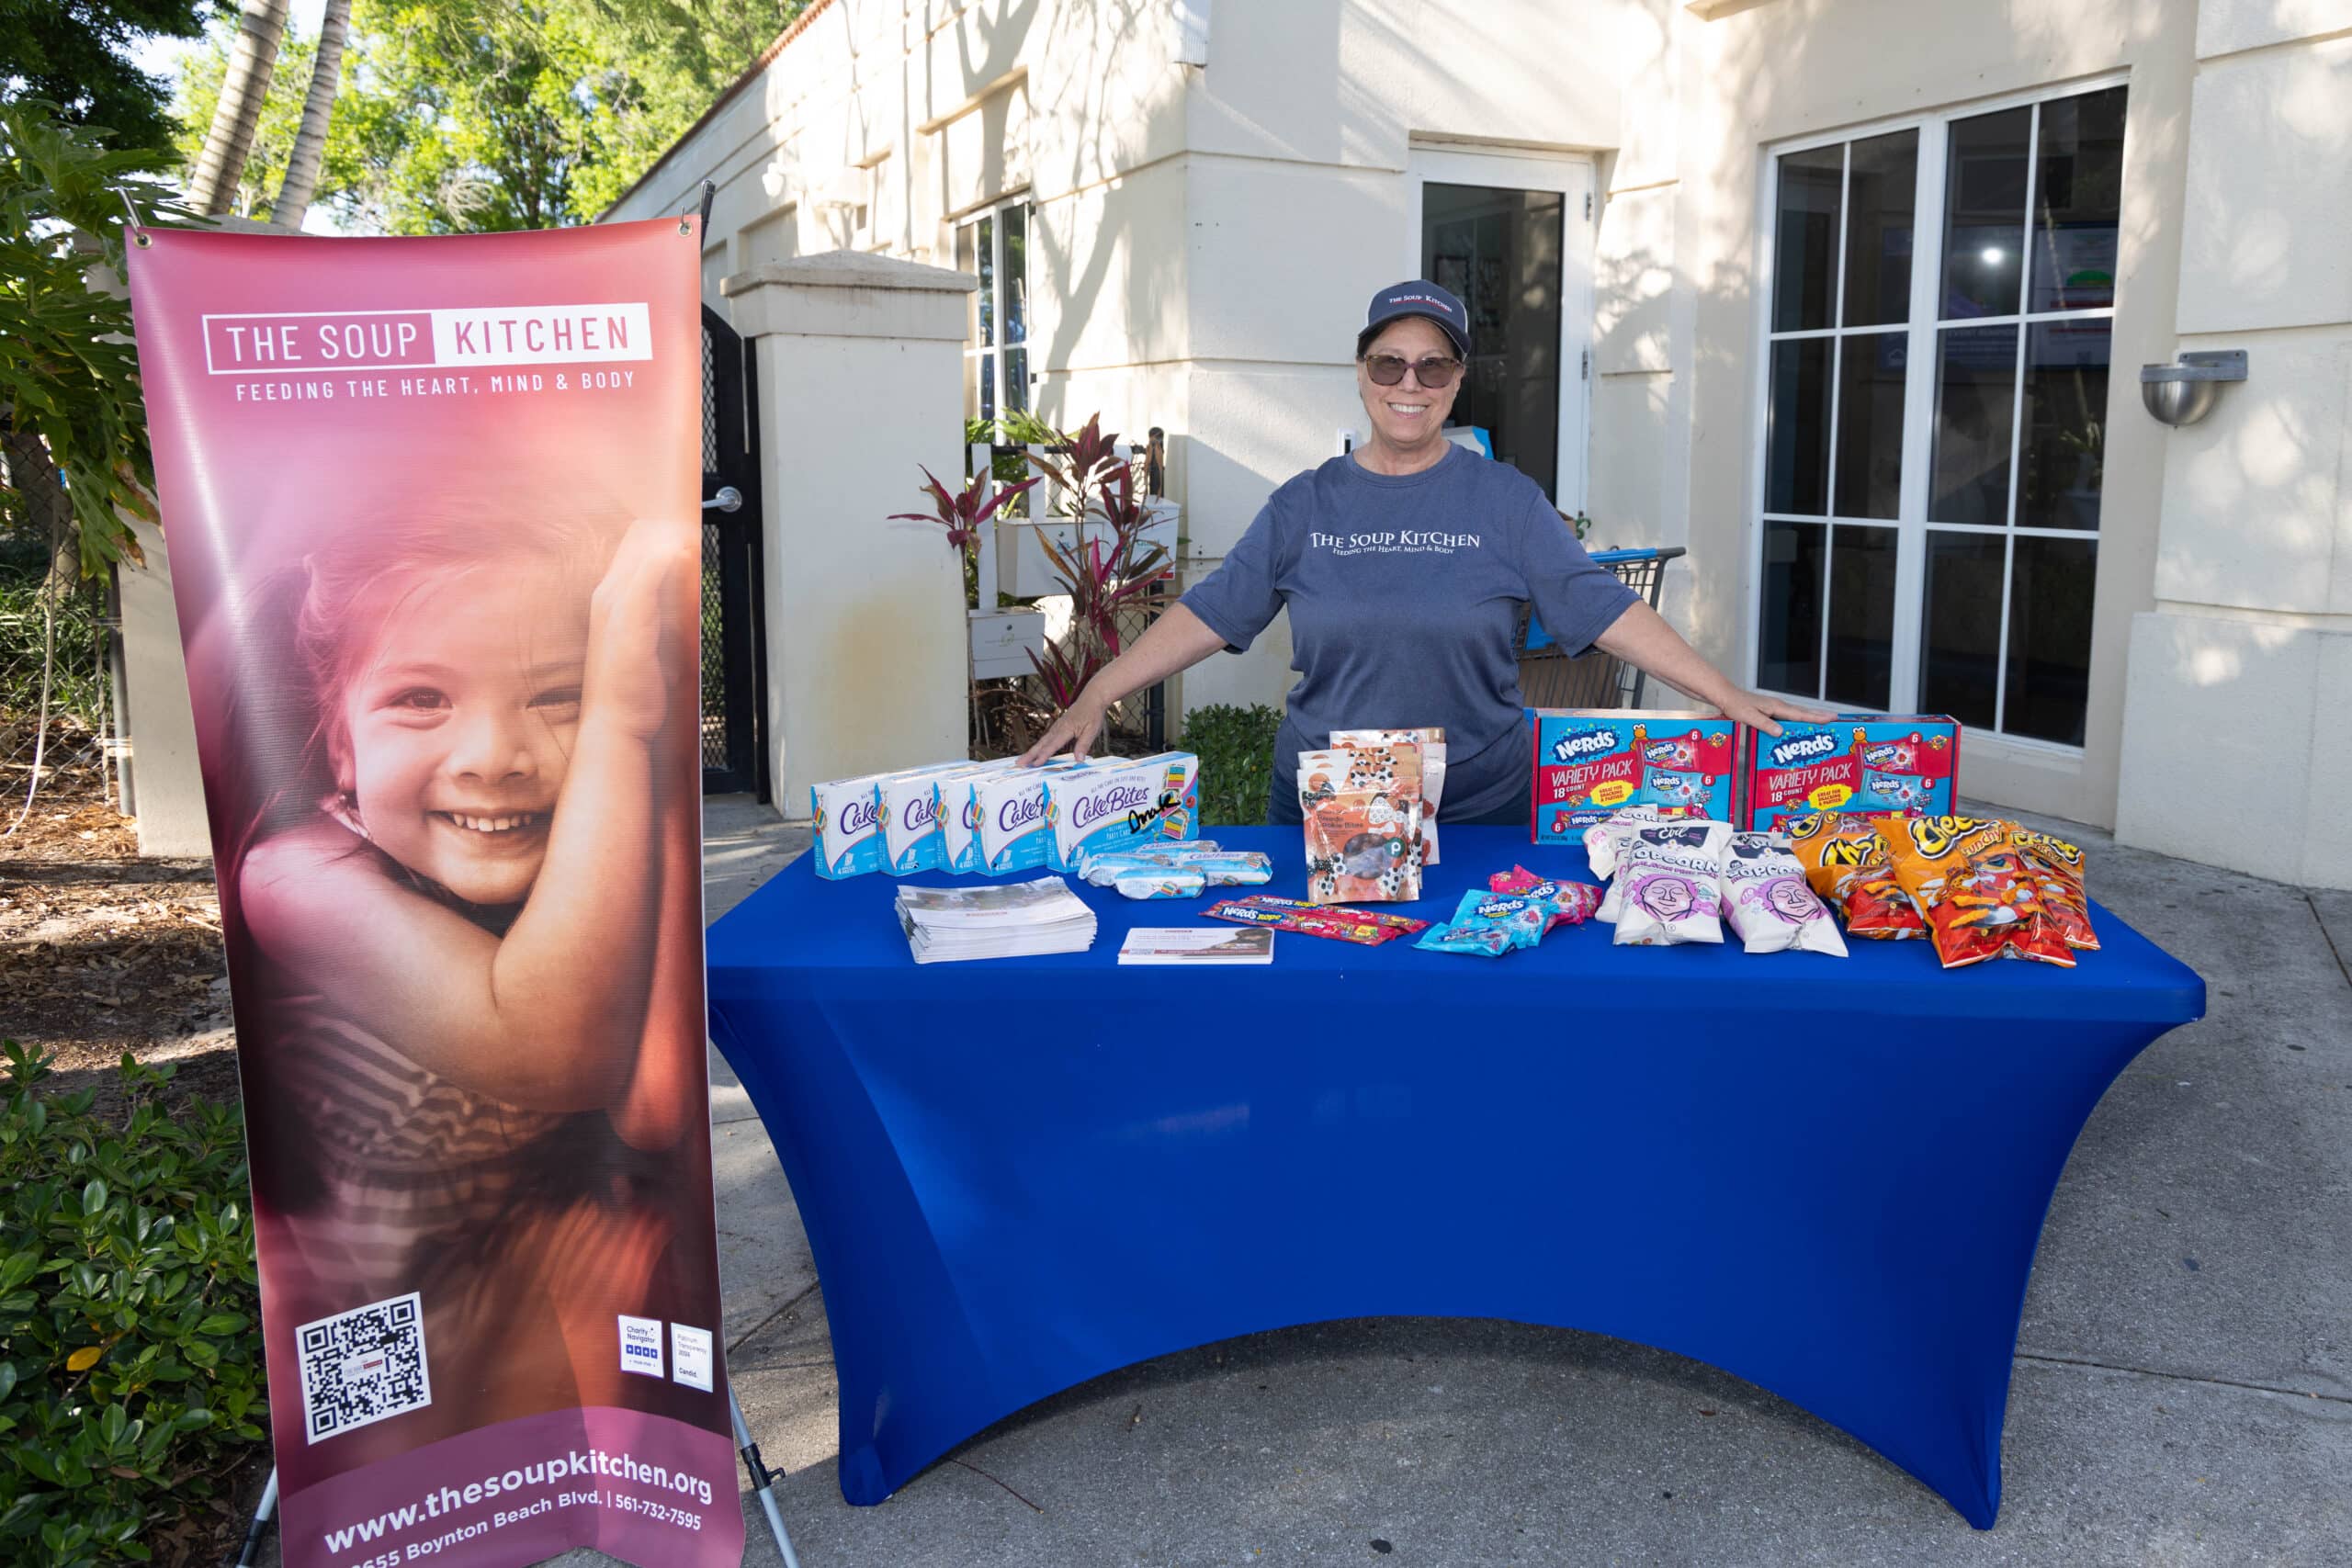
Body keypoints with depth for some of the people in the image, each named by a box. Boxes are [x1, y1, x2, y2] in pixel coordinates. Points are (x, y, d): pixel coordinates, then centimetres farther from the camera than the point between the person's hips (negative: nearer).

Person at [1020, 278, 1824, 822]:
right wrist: (1098, 695, -10)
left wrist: (1728, 697, -12)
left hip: (1480, 810, -1)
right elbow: (1212, 611, -1)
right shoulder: (1306, 503, 2)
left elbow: (1602, 606, -5)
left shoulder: (1506, 500, -1)